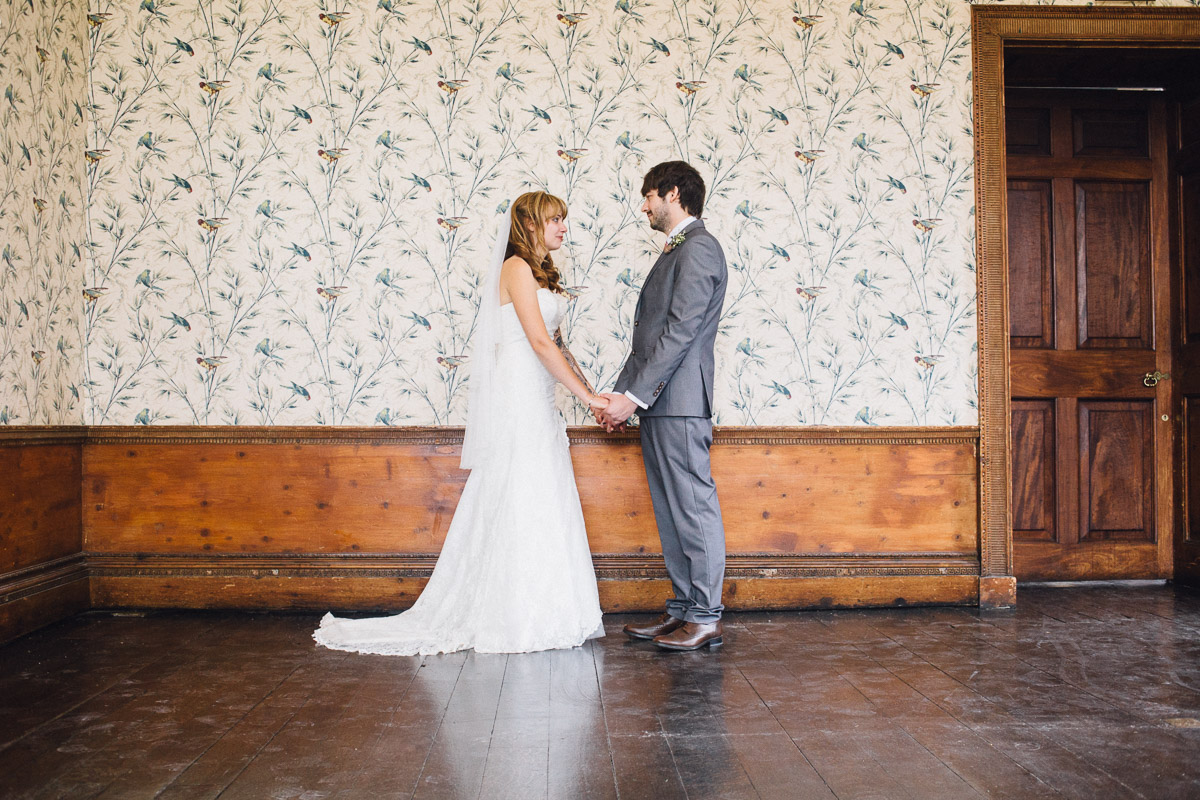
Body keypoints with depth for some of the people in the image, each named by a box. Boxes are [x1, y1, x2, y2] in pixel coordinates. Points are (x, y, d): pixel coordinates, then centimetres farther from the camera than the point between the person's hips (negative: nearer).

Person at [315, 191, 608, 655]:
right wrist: (586, 395, -16)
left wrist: (589, 395, 12)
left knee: (538, 507, 9)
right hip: (517, 395, -9)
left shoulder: (540, 272, 20)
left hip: (537, 399, 9)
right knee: (520, 504, -6)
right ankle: (515, 621, 2)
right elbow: (540, 341, -17)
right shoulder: (516, 268, -9)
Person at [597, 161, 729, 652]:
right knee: (670, 513, 11)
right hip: (657, 406, 10)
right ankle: (683, 610, 18)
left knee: (694, 509, -5)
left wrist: (634, 394, -19)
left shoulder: (698, 249, -8)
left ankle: (705, 618, 1)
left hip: (679, 404, -10)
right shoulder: (675, 252, 23)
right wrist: (623, 393, 14)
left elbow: (680, 331, -18)